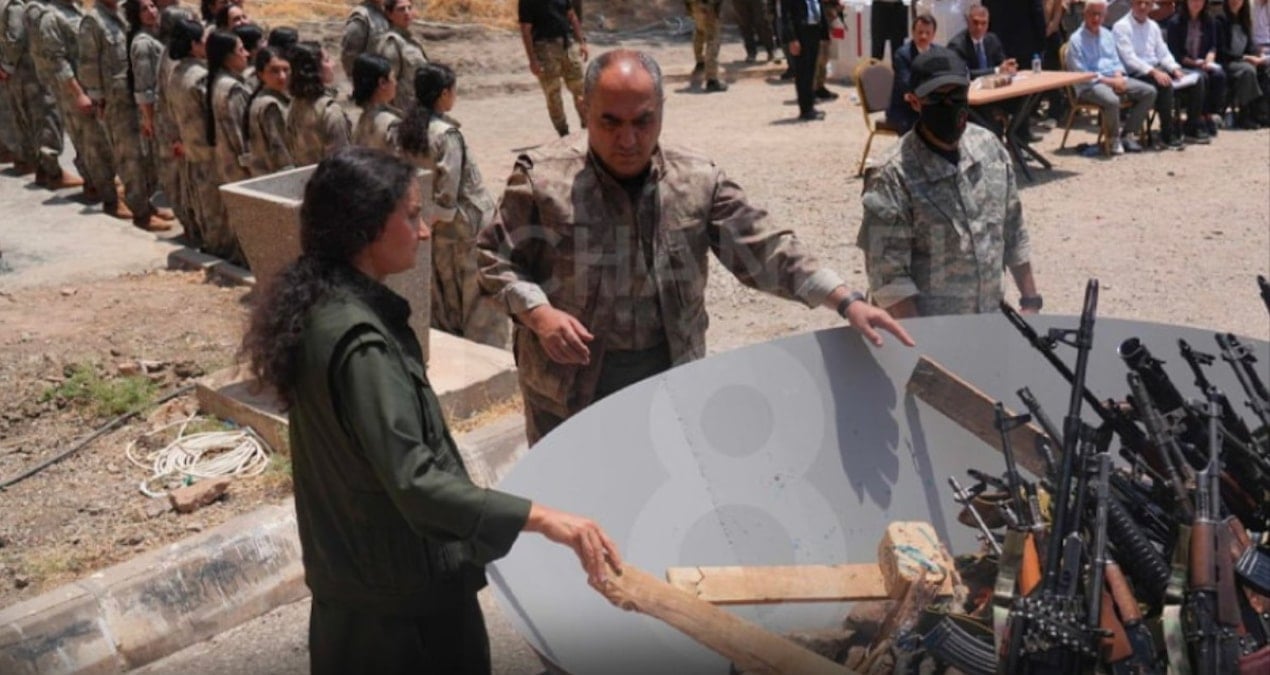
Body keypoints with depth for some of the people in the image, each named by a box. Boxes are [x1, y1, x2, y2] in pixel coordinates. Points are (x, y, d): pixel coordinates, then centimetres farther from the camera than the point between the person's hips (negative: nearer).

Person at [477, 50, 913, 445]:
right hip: (568, 384, -2)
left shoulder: (698, 181, -6)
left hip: (670, 379, 3)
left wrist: (845, 301, -18)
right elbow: (496, 260, -5)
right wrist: (539, 313, -24)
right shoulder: (543, 178, -12)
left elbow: (764, 251, -8)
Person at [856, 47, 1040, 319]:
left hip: (993, 317, 5)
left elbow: (1014, 233, 10)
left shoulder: (990, 146, 1)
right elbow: (888, 276, -17)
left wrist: (1030, 300, 11)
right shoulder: (894, 177, -17)